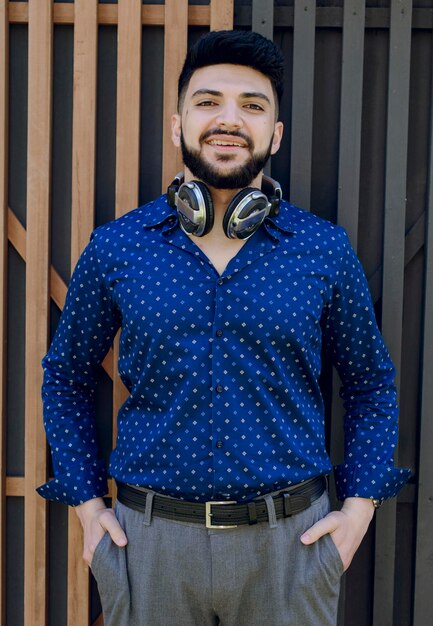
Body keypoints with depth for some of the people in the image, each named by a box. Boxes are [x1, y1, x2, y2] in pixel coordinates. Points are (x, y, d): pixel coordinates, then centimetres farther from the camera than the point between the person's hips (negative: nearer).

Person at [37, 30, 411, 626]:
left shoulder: (326, 251, -2)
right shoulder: (114, 248, -2)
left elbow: (371, 382, 9)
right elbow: (65, 377, 10)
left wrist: (361, 506, 1)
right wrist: (86, 503, 4)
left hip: (290, 541, 0)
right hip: (150, 538, 0)